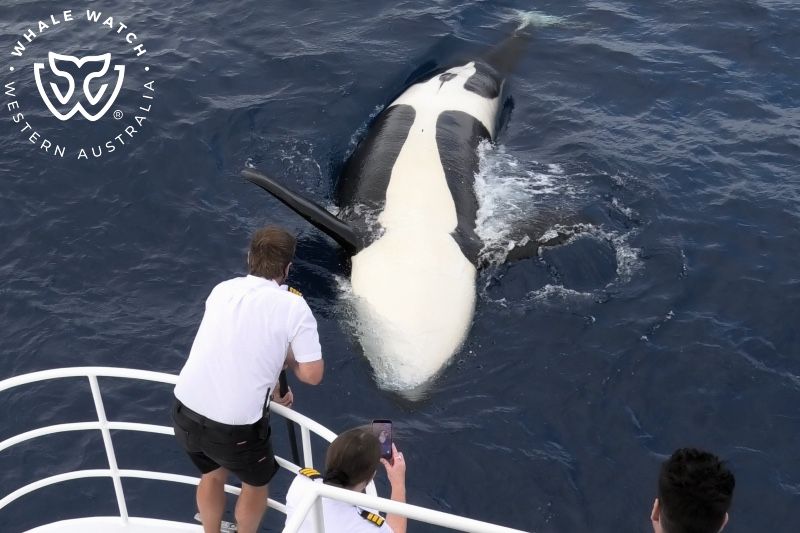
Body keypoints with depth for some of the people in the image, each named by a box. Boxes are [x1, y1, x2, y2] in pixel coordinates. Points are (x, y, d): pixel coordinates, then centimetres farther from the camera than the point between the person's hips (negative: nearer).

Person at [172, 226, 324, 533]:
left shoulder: (222, 290, 7)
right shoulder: (294, 306, -9)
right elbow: (312, 375, -6)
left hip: (185, 411, 5)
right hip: (234, 426, -5)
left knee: (213, 473, 34)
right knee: (256, 482, 26)